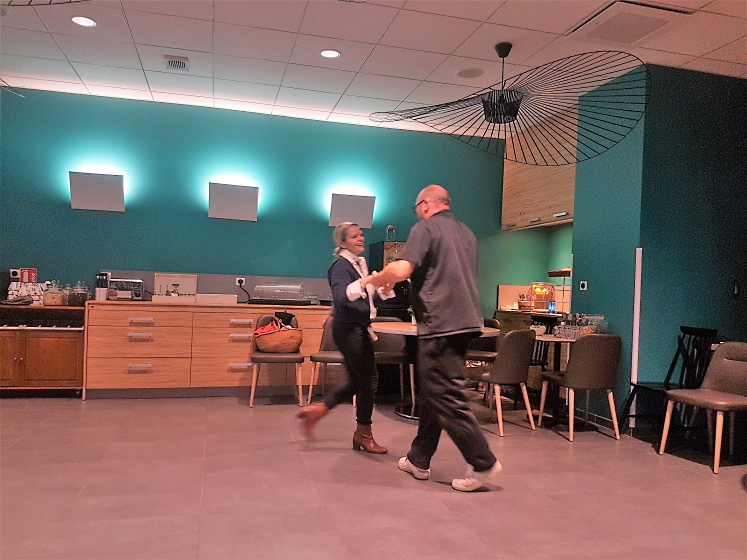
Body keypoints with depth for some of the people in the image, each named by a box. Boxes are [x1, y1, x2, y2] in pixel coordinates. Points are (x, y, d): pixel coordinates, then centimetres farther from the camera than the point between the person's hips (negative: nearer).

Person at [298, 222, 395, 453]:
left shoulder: (360, 263, 14)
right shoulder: (341, 266, -12)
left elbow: (369, 299, 19)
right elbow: (341, 296, -30)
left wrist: (383, 291, -1)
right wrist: (365, 281, -42)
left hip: (359, 329, 9)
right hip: (348, 329, -9)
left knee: (357, 382, 14)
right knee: (369, 380, -2)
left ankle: (316, 410, 24)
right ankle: (363, 434, 13)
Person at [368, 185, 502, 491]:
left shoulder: (425, 228, -6)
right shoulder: (465, 232, 19)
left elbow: (401, 270, -19)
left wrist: (374, 279, 0)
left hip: (441, 324, -9)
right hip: (465, 320, 9)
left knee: (445, 398, -3)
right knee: (433, 394, 15)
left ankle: (483, 463, 0)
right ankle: (418, 460, 24)